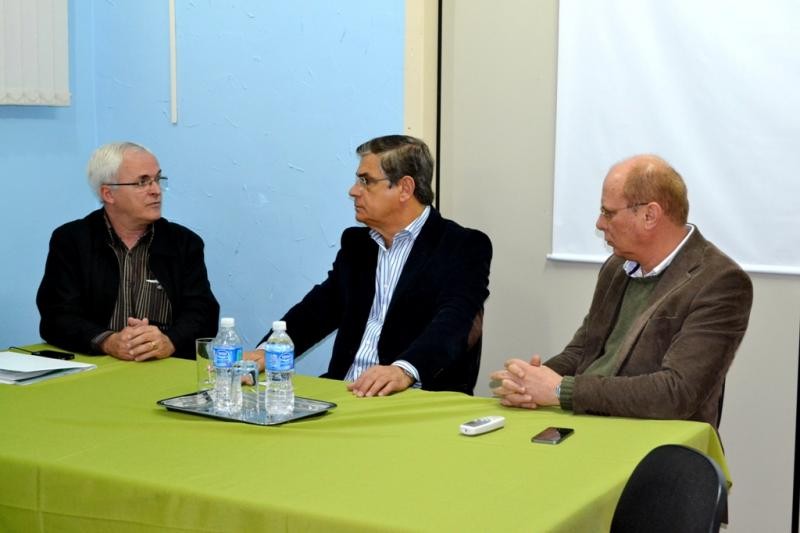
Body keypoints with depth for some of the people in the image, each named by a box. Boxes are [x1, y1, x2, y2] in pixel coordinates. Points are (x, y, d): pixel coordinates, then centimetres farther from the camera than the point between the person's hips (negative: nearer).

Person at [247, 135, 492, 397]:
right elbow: (320, 306, 10)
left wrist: (404, 371, -37)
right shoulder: (356, 242, 17)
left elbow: (453, 321, -18)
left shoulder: (464, 247, -4)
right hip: (347, 392, 5)